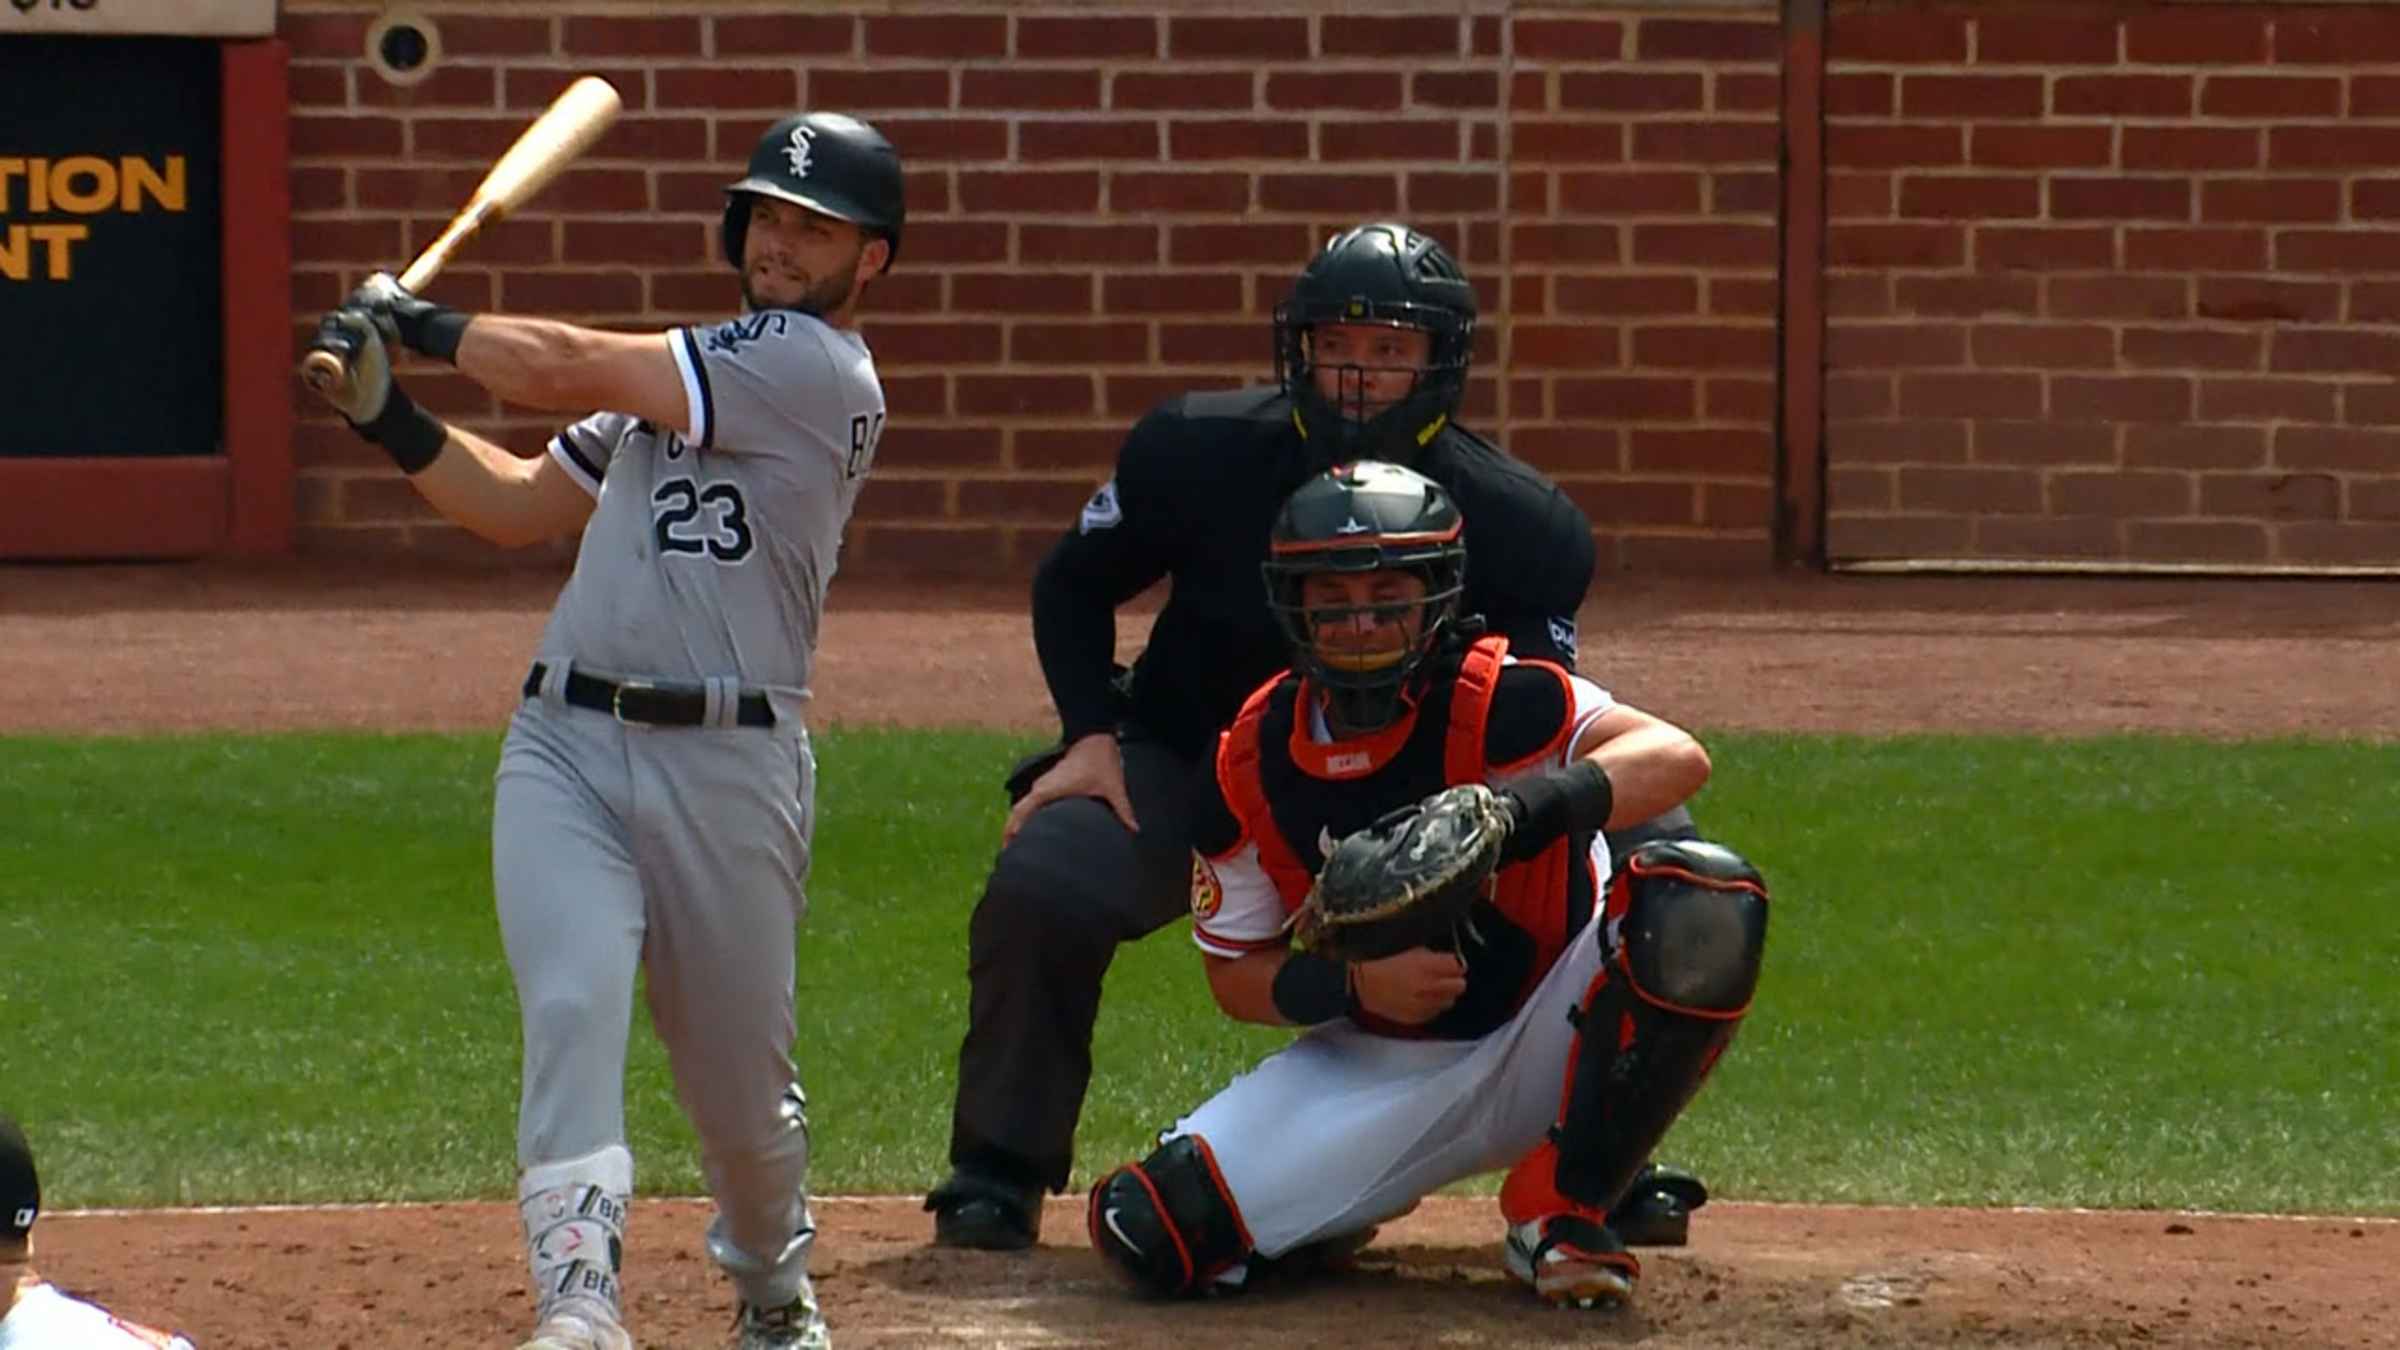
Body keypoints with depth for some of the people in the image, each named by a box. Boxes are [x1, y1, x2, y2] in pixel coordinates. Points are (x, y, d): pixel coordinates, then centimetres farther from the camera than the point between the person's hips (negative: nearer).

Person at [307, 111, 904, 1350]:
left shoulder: (821, 373, -9)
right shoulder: (680, 376, 19)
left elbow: (569, 372, -11)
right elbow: (519, 505, 24)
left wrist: (421, 323, 3)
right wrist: (389, 417, 9)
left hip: (727, 768, -5)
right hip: (564, 747, 5)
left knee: (738, 1076, 8)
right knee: (573, 1006, -19)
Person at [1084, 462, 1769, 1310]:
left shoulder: (1495, 703, -18)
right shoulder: (1253, 765, -6)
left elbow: (1677, 759, -34)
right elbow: (1234, 976, 2)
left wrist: (1531, 806, -52)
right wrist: (1352, 986, -20)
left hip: (1546, 1047, -2)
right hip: (1378, 1073, 2)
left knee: (1702, 906, -33)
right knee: (1148, 1232, -19)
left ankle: (1561, 1208, -16)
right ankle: (1351, 1199, 17)